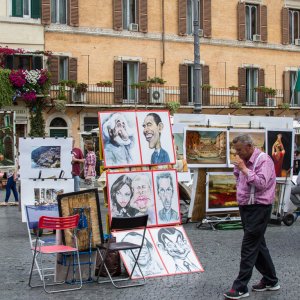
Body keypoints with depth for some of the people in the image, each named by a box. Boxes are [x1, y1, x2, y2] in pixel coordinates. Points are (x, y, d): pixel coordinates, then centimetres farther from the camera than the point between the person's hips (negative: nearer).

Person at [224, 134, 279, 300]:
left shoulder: (263, 160, -15)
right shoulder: (245, 160, 11)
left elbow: (261, 183, -26)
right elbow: (239, 178, 22)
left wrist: (244, 169, -24)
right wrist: (237, 168, 4)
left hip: (258, 208, -9)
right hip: (246, 207, 9)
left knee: (249, 247, -7)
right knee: (258, 245, 16)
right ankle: (270, 281, 28)